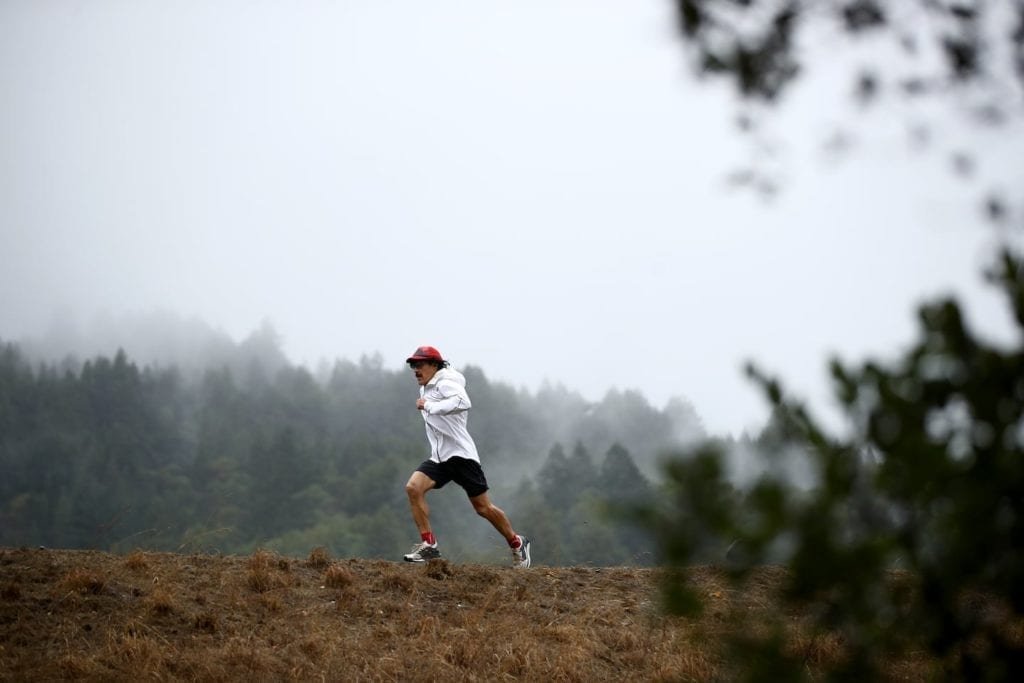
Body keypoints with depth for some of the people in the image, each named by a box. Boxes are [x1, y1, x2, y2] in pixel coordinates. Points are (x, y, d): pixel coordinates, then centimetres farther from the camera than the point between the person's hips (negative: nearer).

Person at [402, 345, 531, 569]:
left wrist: (429, 406, -29)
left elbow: (463, 402, -34)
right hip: (438, 458, 8)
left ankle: (517, 544, 20)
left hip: (460, 454, -8)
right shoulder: (425, 388, 15)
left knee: (483, 507, -1)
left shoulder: (445, 384, -13)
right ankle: (428, 544, -14)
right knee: (413, 487, -16)